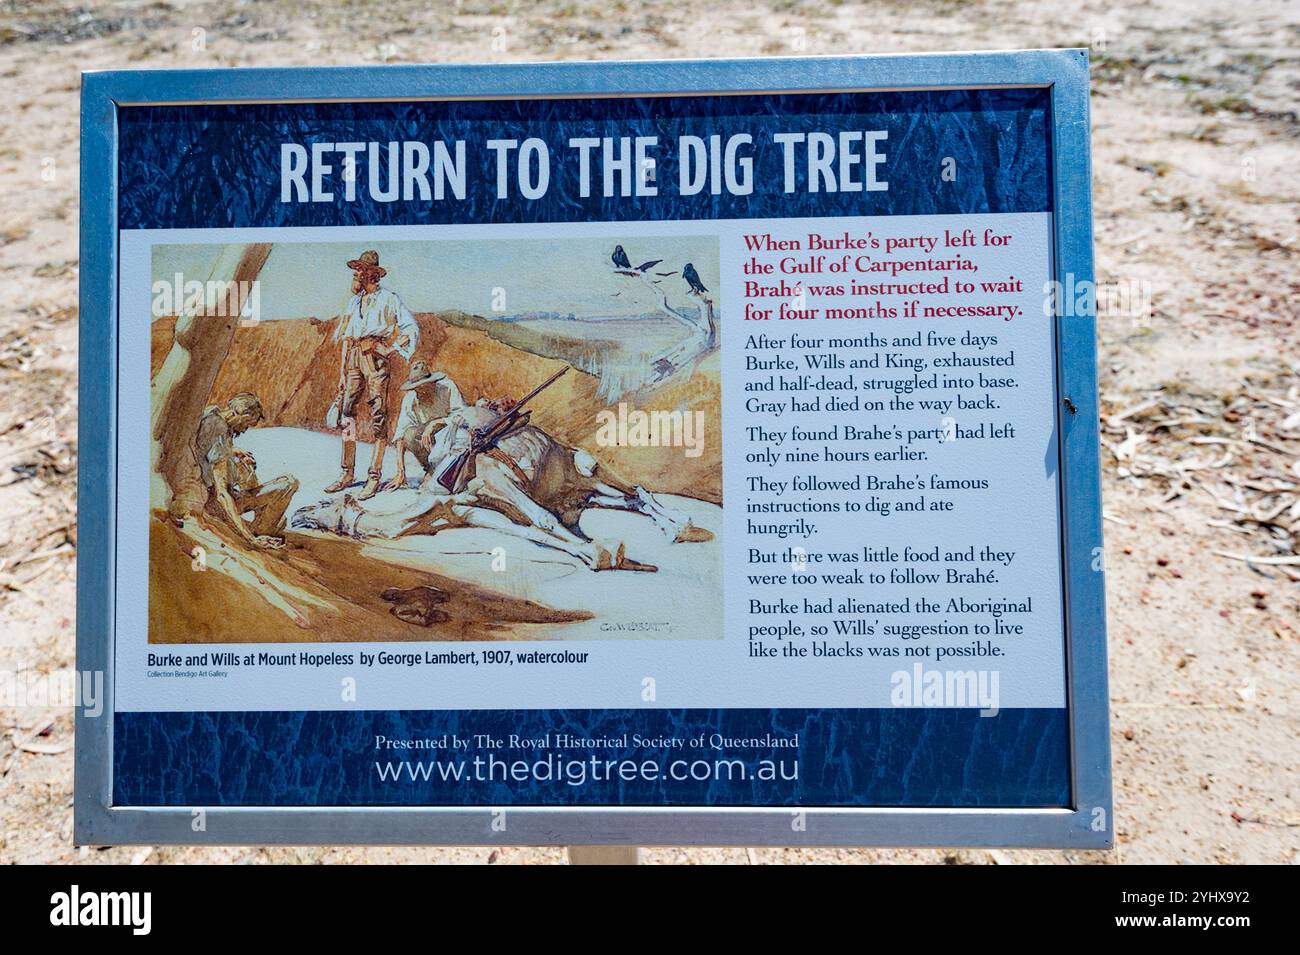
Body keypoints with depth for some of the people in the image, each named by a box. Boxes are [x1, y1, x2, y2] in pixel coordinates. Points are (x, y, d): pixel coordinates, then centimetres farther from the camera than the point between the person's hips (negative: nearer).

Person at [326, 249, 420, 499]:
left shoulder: (388, 298, 2)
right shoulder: (354, 301, 21)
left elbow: (412, 327, -4)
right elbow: (345, 339, 19)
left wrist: (390, 350, -11)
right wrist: (342, 373, 13)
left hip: (376, 358, -7)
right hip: (353, 358, 7)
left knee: (378, 416, -8)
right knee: (346, 413, 3)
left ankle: (374, 477, -7)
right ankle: (348, 474, 10)